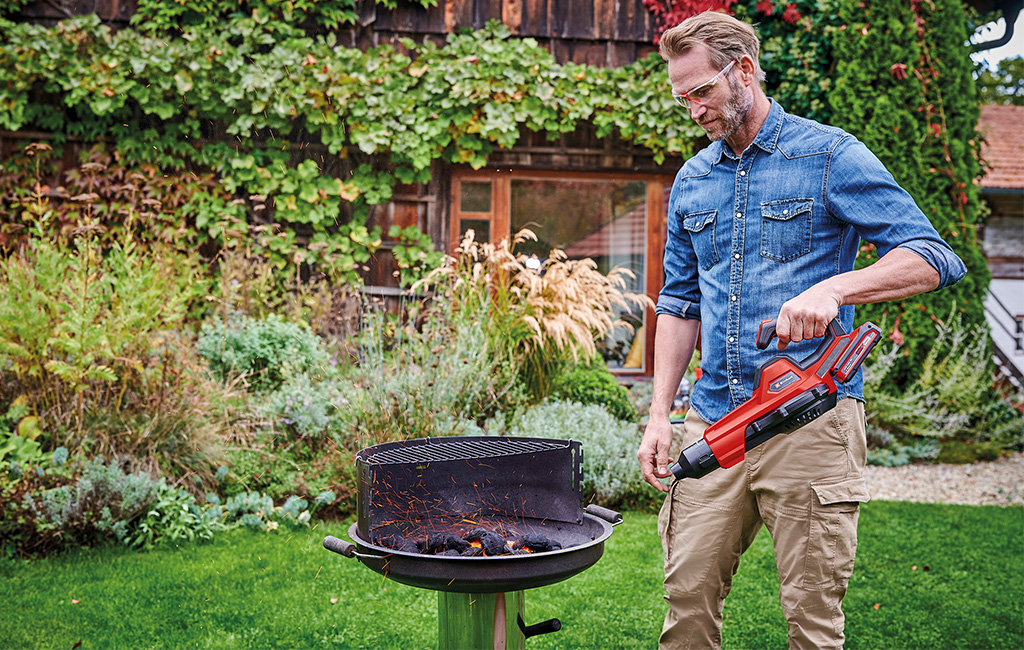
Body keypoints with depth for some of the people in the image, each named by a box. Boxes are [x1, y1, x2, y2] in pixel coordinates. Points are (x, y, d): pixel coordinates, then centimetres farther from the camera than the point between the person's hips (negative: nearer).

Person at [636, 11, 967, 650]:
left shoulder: (830, 155, -3)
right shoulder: (691, 181, 14)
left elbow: (936, 259, -9)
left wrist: (832, 288, -26)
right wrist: (660, 414, 10)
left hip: (811, 419, -4)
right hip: (713, 421, 5)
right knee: (688, 596, 4)